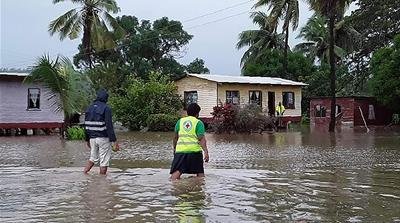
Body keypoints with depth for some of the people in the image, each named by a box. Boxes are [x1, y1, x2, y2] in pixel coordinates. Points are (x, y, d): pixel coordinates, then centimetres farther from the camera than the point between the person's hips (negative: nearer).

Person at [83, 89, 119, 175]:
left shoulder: (90, 108, 8)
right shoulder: (106, 108, -12)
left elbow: (87, 126, 12)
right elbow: (109, 126, -17)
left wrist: (87, 140, 21)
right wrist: (114, 141, -16)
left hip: (92, 138, 6)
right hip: (103, 138, -6)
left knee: (93, 158, 22)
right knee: (104, 161, 2)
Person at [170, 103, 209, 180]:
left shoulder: (180, 121, 14)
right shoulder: (199, 123, 3)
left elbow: (175, 137, 20)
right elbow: (201, 139, -8)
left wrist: (174, 148, 34)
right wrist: (206, 152, -14)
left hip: (180, 150, 2)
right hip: (195, 150, -2)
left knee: (177, 171, -6)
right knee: (200, 172, 12)